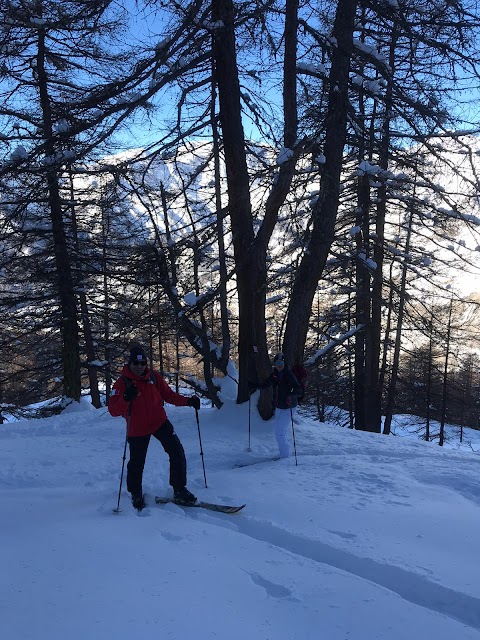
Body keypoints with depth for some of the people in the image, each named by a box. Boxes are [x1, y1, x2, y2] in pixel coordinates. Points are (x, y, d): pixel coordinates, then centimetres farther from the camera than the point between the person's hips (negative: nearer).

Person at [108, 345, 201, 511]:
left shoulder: (154, 377, 0)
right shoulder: (122, 383, -11)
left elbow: (168, 395, 6)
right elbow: (113, 411, -17)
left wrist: (188, 401, -9)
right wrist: (126, 398, -36)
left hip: (160, 422, 3)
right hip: (137, 430, -2)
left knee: (177, 453, -10)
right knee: (136, 464, 7)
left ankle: (180, 491, 3)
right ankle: (136, 495, 34)